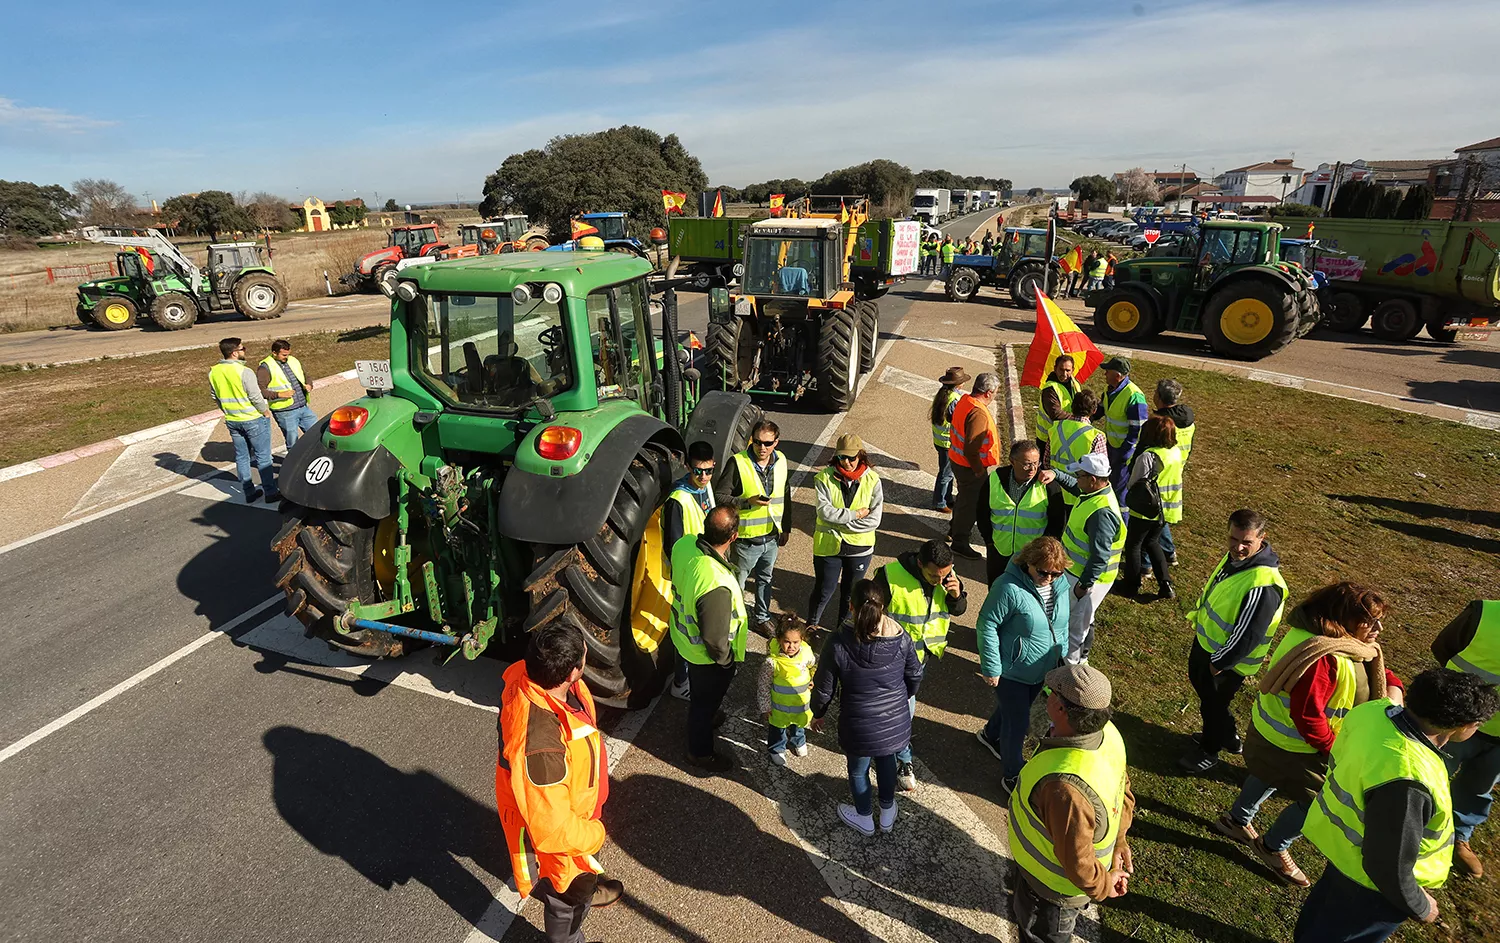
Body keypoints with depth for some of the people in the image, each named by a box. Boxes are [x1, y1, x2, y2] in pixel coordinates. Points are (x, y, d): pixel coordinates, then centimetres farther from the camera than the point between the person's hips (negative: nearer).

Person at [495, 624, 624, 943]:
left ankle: (585, 888, 68)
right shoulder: (539, 747, -49)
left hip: (568, 805, 7)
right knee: (568, 899, 26)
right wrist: (594, 834, -18)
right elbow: (552, 829, -37)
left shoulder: (527, 675, -25)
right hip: (557, 837, -7)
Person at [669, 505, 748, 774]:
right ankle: (700, 752, 48)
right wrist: (726, 659, -10)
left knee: (699, 693, 35)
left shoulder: (683, 545, -22)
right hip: (707, 655, -7)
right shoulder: (717, 586, -45)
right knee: (706, 700, 21)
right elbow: (715, 638, -31)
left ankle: (703, 718, 65)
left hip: (684, 635, 7)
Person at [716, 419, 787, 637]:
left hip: (772, 537, 5)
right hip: (746, 539, -5)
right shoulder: (738, 463, -19)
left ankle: (762, 619, 42)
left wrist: (785, 528, 14)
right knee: (737, 584, 10)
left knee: (765, 579, 23)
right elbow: (719, 496, -16)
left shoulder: (781, 461, -1)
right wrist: (747, 502, -28)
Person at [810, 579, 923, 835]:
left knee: (858, 770, 26)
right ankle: (887, 814, 52)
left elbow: (824, 689, -13)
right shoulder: (901, 639, -17)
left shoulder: (838, 645, -26)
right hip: (896, 723, 3)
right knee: (887, 762, 31)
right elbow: (915, 675, 1)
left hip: (860, 728, -3)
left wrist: (817, 714, 7)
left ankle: (864, 819, 50)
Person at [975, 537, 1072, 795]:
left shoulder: (1061, 585, -8)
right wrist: (991, 668, -20)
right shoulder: (1010, 588, -30)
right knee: (1018, 724, 3)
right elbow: (986, 626, -24)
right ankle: (1012, 777, 25)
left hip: (1042, 669, 7)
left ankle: (990, 734, 56)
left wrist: (1062, 654, 15)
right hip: (1011, 672, -7)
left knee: (1013, 709, 27)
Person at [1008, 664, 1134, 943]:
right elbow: (1123, 790, -2)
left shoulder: (1066, 787, -48)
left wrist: (1103, 885, -13)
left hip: (1053, 886, -7)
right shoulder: (1107, 733, -22)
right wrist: (1118, 839, 7)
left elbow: (1077, 863, -33)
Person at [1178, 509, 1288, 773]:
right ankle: (1228, 737, 51)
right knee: (1198, 682, 28)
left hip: (1226, 660, -9)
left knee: (1213, 704, 13)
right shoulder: (1233, 556, -8)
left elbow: (1248, 636, -29)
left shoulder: (1263, 585, -35)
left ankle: (1209, 751, 40)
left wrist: (1219, 663, -18)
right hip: (1205, 641, 9)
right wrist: (1197, 615, 14)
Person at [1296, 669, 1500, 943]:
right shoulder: (1405, 781, -42)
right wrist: (1418, 907, -9)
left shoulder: (1374, 711, -19)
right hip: (1372, 882, -7)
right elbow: (1389, 868, -28)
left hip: (1341, 840, 8)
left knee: (1323, 906, 34)